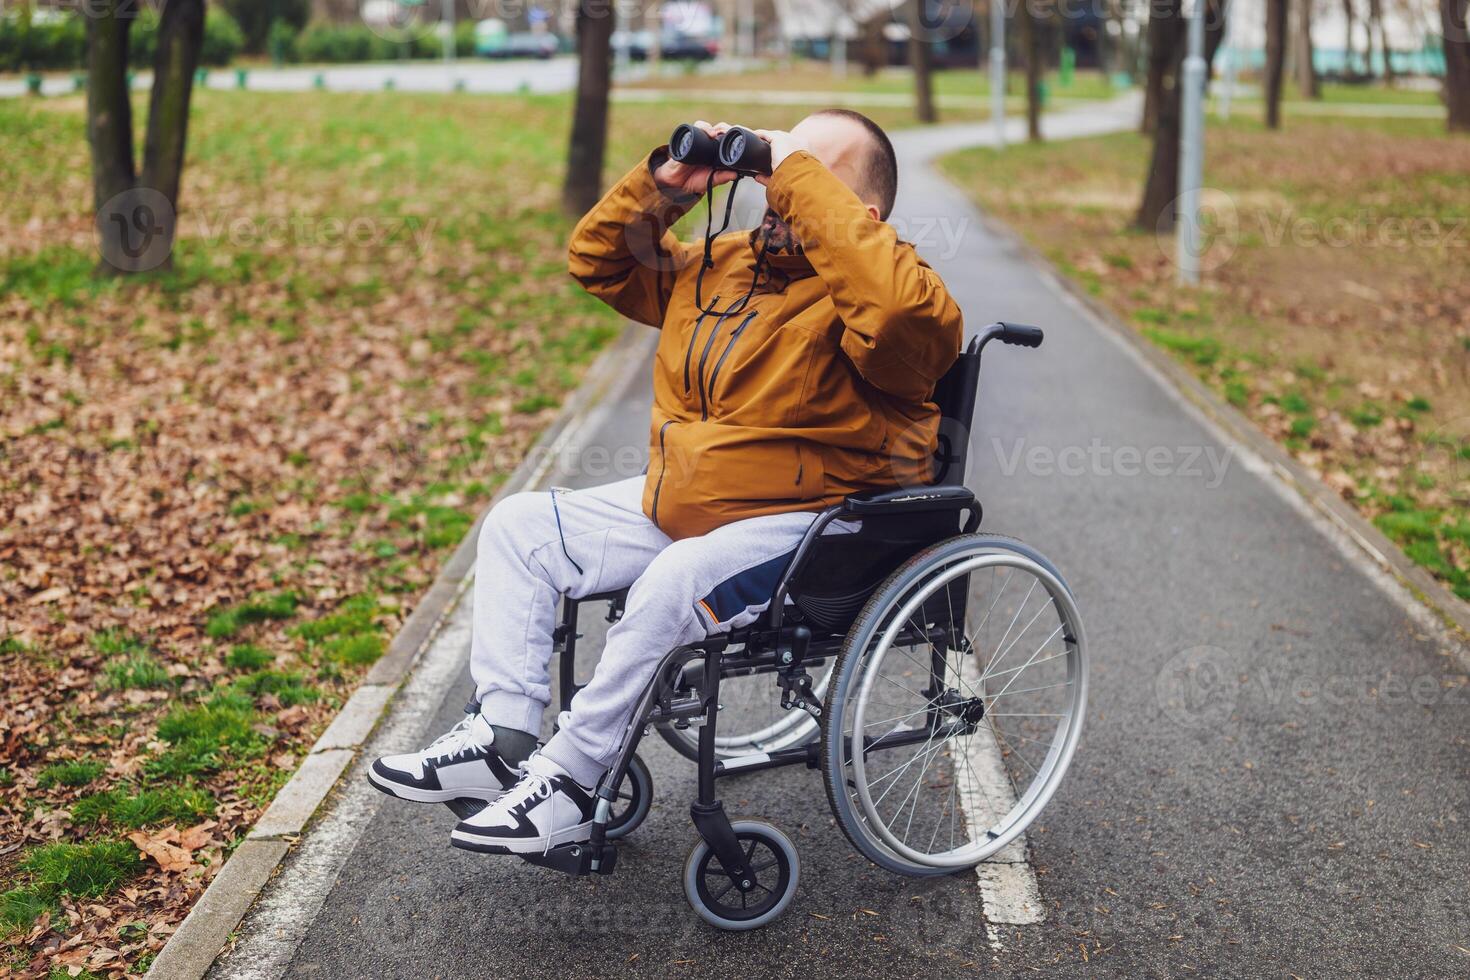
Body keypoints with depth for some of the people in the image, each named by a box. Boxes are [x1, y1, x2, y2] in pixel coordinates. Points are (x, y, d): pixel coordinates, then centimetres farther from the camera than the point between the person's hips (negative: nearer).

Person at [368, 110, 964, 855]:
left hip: (798, 526, -8)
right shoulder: (721, 265, 11)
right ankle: (503, 736, -2)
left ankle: (572, 780, -18)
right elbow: (599, 261, 21)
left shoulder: (859, 292, -13)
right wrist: (663, 185, 2)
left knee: (674, 583, -35)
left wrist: (801, 180, -30)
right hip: (676, 506, 9)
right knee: (519, 525, 5)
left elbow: (905, 310, -40)